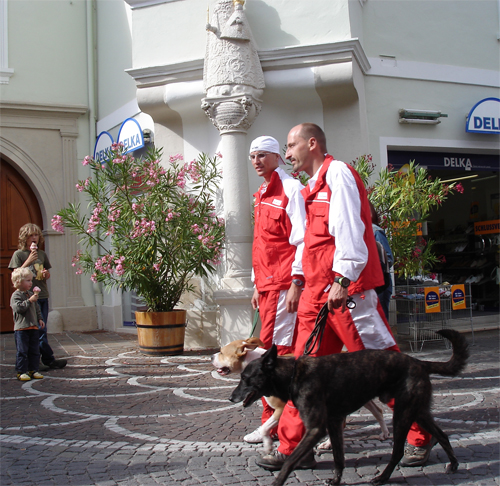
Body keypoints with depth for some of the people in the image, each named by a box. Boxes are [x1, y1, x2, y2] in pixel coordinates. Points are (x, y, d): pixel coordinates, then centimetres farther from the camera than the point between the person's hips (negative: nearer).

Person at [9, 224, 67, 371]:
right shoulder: (19, 254, 0)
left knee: (40, 329, 6)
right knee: (39, 330, -9)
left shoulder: (42, 254, 15)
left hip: (43, 296, 6)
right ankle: (49, 360, -3)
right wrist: (28, 261, -15)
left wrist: (46, 274, -1)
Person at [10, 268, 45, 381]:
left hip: (33, 327, 7)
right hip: (21, 328, -7)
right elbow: (19, 307, -22)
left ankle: (33, 370, 17)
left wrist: (40, 319, 16)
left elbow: (37, 309, 24)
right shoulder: (16, 295, -8)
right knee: (22, 351, -4)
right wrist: (30, 301, -23)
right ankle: (21, 372, 2)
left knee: (34, 351, 9)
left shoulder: (31, 294, 16)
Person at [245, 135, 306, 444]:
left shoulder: (291, 189, -6)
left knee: (277, 349, -9)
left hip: (285, 282, -9)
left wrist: (297, 281, -20)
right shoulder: (263, 195, 21)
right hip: (267, 284, 9)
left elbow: (301, 238, -13)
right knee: (272, 348, 10)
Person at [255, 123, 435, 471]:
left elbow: (349, 229, -18)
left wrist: (342, 278, -25)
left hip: (347, 288, -9)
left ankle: (422, 436, 14)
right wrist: (303, 281, 20)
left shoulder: (337, 173, -7)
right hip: (318, 292, 9)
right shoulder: (315, 185, 22)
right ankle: (294, 447, 12)